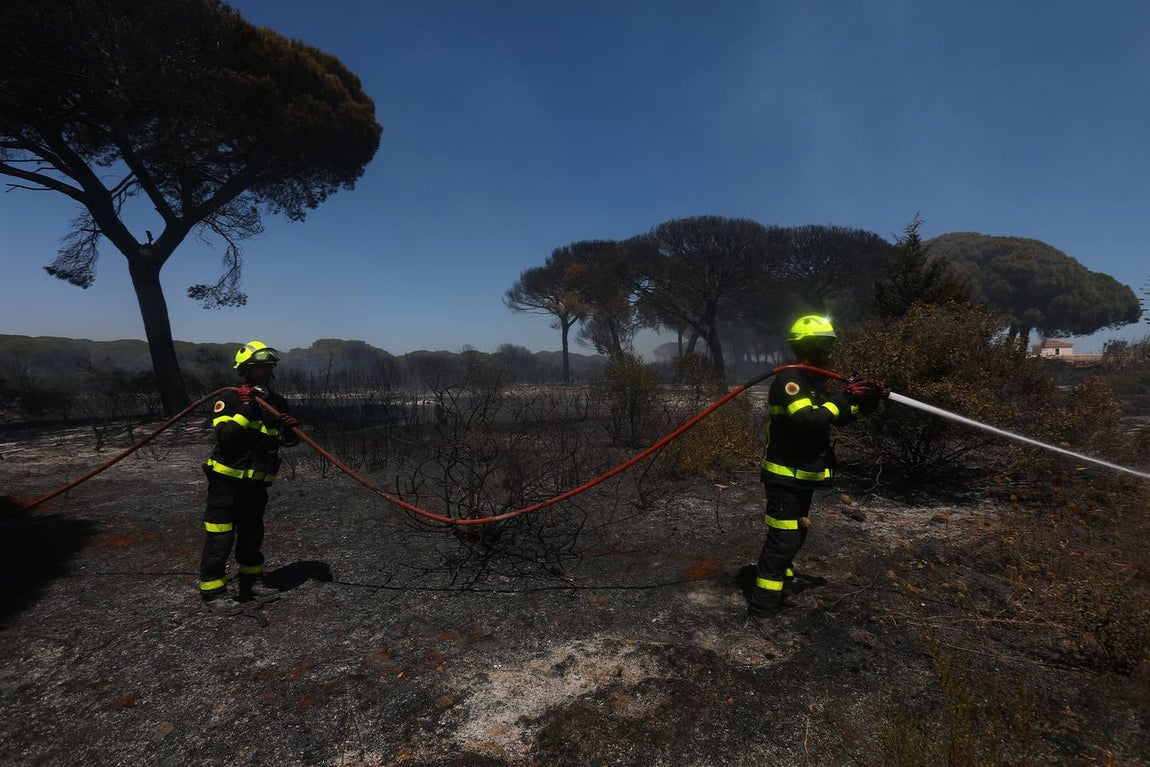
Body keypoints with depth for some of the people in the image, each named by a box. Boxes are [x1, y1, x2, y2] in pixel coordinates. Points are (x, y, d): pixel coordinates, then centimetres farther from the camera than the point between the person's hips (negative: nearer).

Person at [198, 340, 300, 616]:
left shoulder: (276, 402, 6)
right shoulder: (229, 398, -10)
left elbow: (290, 440, 11)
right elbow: (224, 436, -23)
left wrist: (291, 429, -11)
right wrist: (245, 411, -28)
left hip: (258, 481, 6)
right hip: (227, 479, -6)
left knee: (252, 534, 17)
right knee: (220, 538, -1)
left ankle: (252, 583, 30)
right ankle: (212, 592, 12)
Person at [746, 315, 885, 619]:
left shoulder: (814, 381, 12)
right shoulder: (789, 380, -19)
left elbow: (836, 418, 16)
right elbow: (808, 419, -33)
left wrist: (864, 401, 1)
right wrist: (844, 399, -24)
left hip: (803, 475, 10)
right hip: (784, 476, -10)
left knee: (796, 534, 22)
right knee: (783, 539, -8)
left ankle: (780, 582, 39)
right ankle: (761, 606, -1)